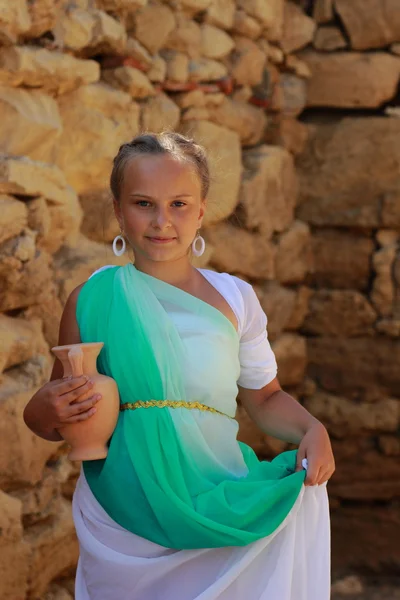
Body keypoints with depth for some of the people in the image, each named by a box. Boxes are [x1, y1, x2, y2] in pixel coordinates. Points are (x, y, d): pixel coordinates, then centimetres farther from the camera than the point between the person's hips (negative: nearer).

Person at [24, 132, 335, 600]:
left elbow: (264, 397, 14)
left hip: (221, 511, 2)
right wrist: (43, 411, -16)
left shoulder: (234, 298, 2)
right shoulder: (92, 301, -3)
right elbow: (52, 418, 7)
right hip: (123, 522, -2)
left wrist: (312, 429, -6)